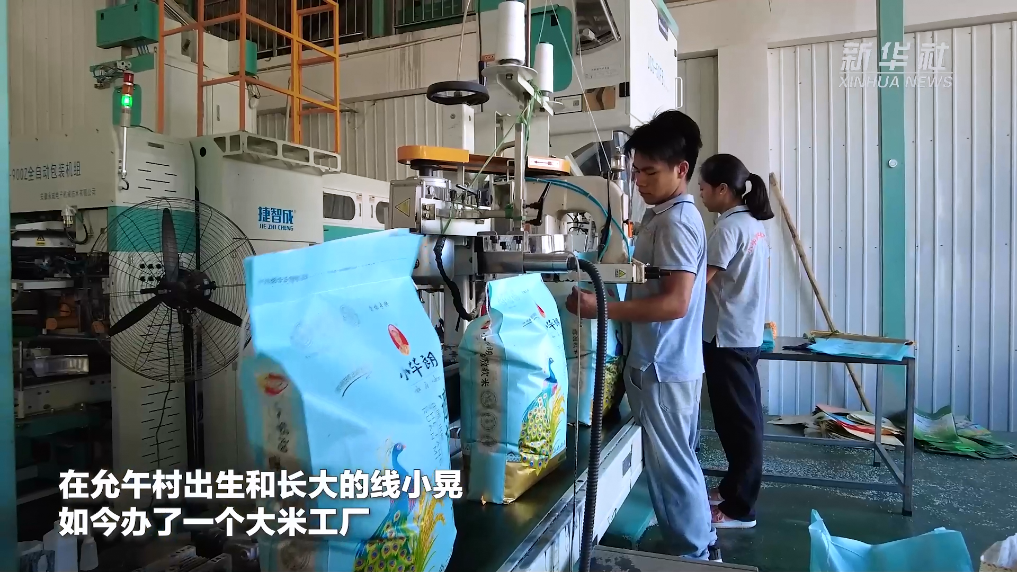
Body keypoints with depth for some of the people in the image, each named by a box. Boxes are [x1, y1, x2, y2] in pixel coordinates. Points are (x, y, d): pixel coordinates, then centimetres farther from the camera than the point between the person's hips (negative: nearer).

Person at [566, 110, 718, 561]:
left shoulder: (676, 222, -18)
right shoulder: (665, 216, 13)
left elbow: (675, 302, -26)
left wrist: (603, 309, -28)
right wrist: (607, 284, 11)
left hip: (663, 368, -10)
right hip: (662, 363, 10)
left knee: (669, 468, 4)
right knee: (677, 463, 21)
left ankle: (694, 556, 22)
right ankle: (702, 546, 37)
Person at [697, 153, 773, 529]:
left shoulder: (729, 227, -16)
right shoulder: (752, 223, 13)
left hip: (727, 336, -10)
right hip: (746, 333, 10)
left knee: (736, 420, -2)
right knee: (743, 417, 16)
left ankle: (740, 508, 9)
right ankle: (734, 488, 30)